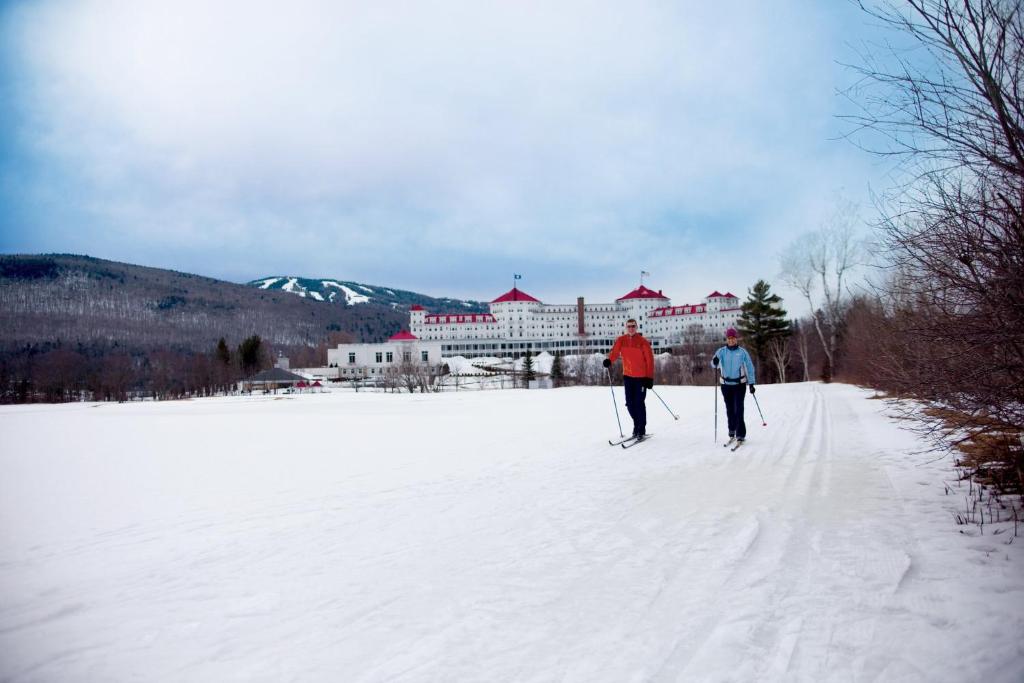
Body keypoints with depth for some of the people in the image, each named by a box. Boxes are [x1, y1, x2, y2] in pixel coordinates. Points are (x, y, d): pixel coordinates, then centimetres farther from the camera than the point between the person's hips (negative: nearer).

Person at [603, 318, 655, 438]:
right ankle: (636, 424, 28)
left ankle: (642, 429, 7)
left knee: (639, 403, -6)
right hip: (628, 376, 4)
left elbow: (650, 360, -8)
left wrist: (650, 378, -12)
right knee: (630, 403, 8)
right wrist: (609, 360, -32)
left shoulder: (643, 342, -9)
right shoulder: (621, 340, 2)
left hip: (641, 377, -4)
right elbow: (615, 352, -9)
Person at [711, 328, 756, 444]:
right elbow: (715, 364, -13)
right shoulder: (722, 351, -1)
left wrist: (751, 383, -2)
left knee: (739, 409, -8)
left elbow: (749, 367, 1)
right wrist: (715, 362, -38)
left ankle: (741, 434, -5)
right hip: (726, 384, 2)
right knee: (730, 409, 11)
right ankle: (732, 430, 29)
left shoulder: (742, 352, -4)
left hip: (740, 384, -2)